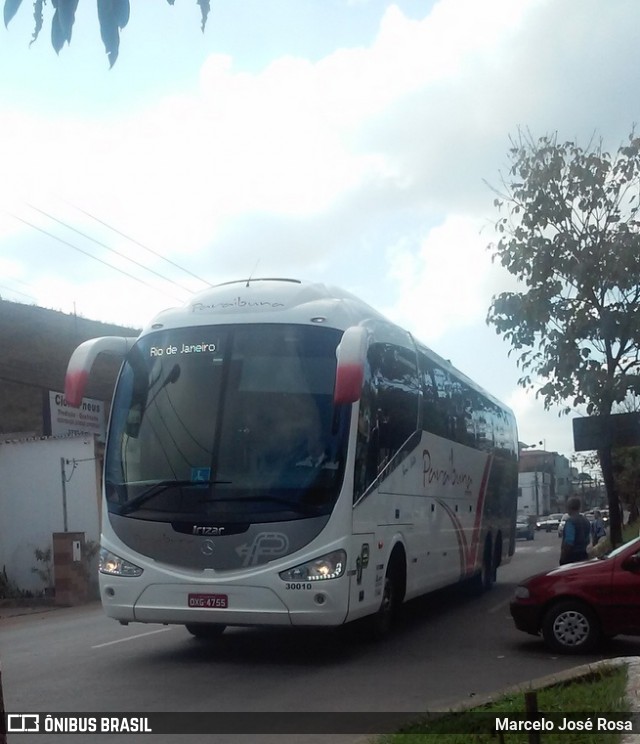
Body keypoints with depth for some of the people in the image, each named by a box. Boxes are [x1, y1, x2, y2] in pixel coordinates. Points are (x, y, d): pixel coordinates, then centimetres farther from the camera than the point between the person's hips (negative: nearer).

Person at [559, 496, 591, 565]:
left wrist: (562, 558, -16)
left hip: (571, 557, -8)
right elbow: (588, 540, 19)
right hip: (583, 556, 8)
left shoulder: (570, 521, -16)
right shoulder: (586, 521, 11)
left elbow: (568, 543, -22)